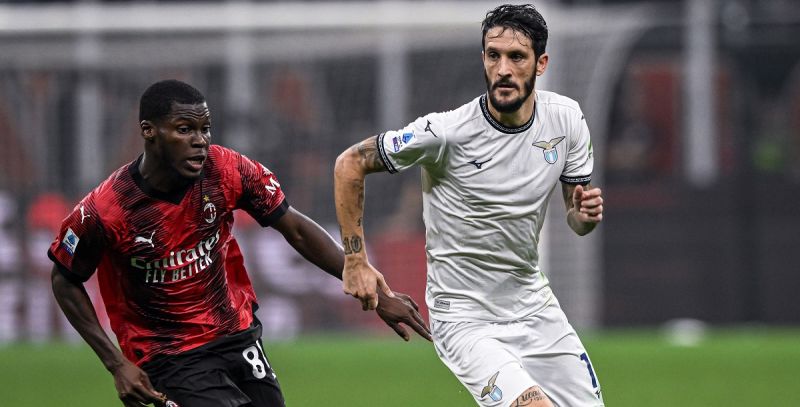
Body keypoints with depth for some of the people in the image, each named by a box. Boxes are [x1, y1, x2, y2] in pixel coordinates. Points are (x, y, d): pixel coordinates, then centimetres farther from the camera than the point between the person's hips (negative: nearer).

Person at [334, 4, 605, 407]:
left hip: (534, 306, 6)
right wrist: (355, 262, -9)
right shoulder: (447, 132, -19)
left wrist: (585, 215, -15)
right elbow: (350, 164, -8)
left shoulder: (566, 118, -2)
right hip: (466, 322, -6)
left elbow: (576, 220, 9)